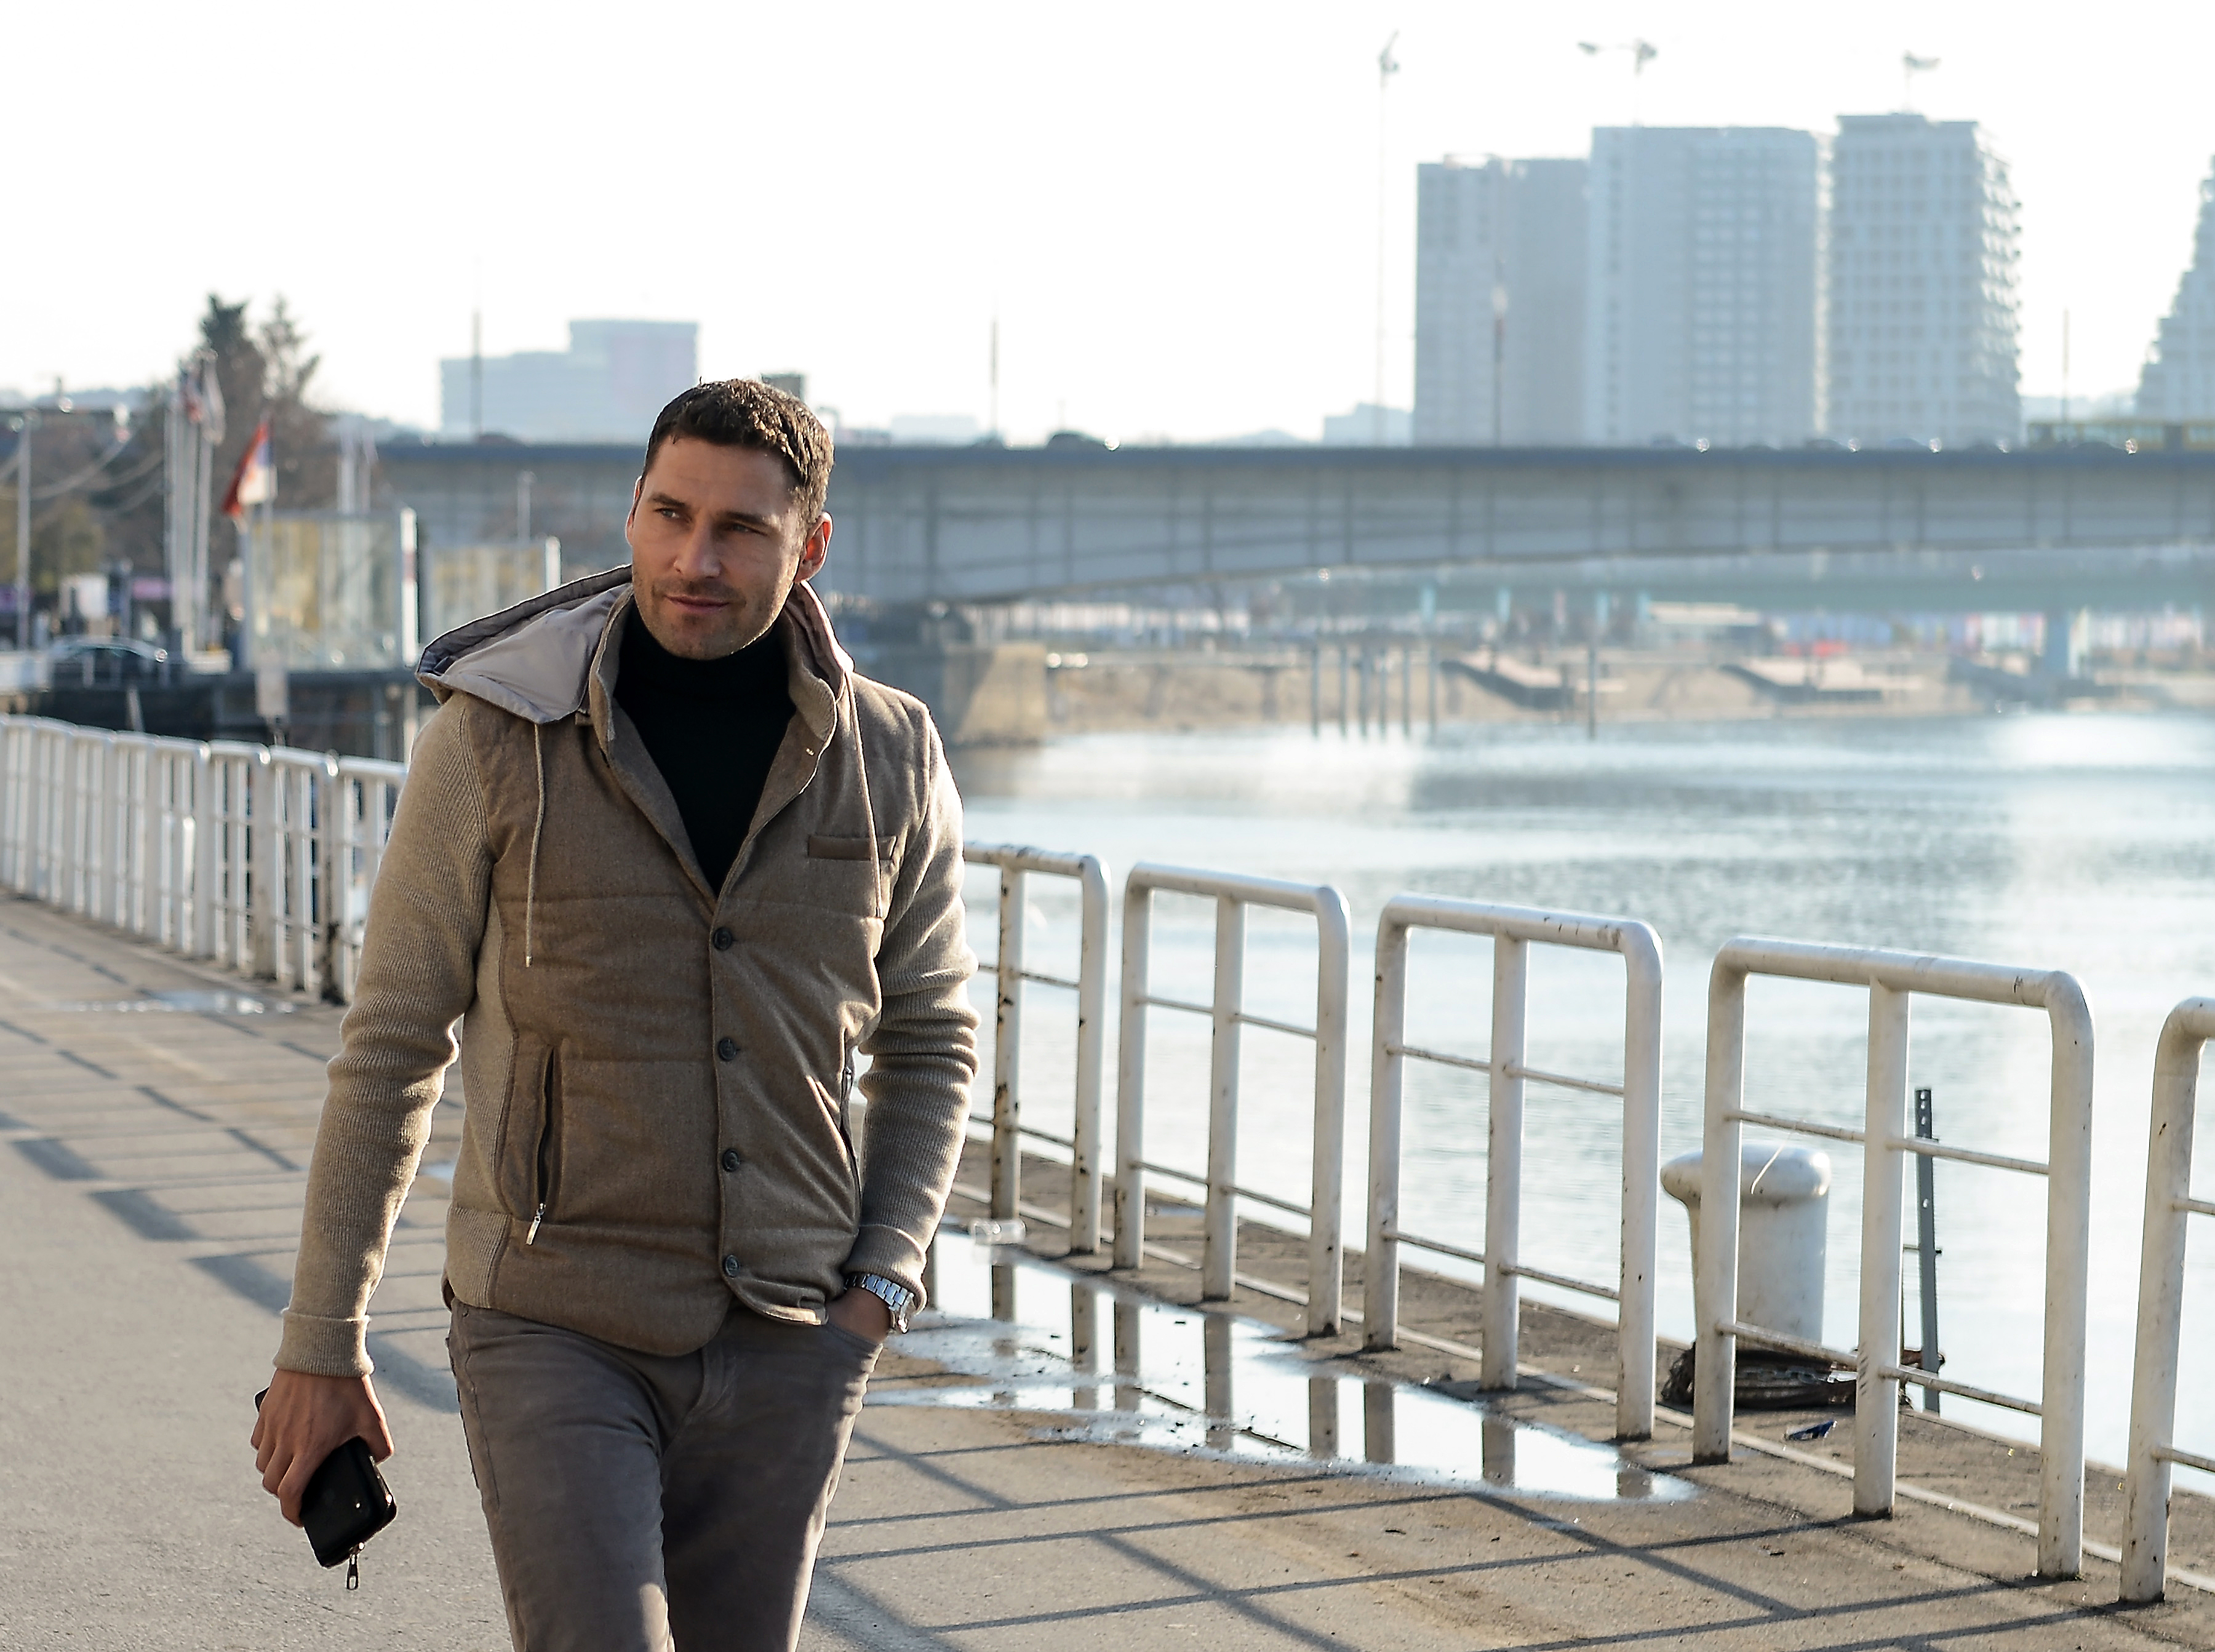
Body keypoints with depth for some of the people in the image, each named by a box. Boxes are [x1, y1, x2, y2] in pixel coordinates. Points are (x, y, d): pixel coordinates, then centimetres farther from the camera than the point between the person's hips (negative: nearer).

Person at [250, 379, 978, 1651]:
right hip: (556, 1331, -3)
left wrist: (884, 1282, -2)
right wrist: (322, 1345, -2)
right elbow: (395, 1044, -2)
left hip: (786, 1349, 3)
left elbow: (931, 1038, 12)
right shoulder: (499, 736, -7)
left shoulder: (889, 761, 0)